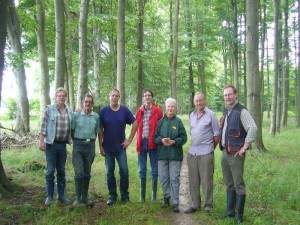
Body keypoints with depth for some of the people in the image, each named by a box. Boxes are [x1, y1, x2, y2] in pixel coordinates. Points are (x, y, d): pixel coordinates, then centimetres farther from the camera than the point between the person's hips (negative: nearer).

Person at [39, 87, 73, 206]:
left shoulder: (70, 111, 7)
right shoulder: (49, 109, -4)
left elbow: (72, 127, 13)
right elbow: (43, 126, -6)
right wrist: (41, 141, -11)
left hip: (63, 145, 3)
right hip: (51, 144, -3)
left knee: (61, 170, 11)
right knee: (51, 170, 2)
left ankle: (61, 195, 21)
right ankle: (49, 196, 14)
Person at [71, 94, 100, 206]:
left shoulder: (96, 117, 5)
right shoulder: (76, 115, -1)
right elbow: (72, 130, 4)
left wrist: (91, 141, 7)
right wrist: (76, 142, 4)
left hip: (90, 145, 2)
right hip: (78, 145, -2)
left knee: (87, 173, 9)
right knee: (78, 173, -5)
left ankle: (85, 197, 20)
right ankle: (78, 198, 6)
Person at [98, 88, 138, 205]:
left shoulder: (124, 110, -3)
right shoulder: (103, 111, -4)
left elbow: (135, 123, 3)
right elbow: (100, 129, -1)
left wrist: (129, 139, -1)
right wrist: (100, 146, -3)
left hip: (121, 147, 0)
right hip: (108, 147, 0)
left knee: (124, 171, 1)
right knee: (109, 172, 9)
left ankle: (125, 195, 18)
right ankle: (112, 195, 22)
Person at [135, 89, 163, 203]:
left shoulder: (158, 111, -1)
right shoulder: (139, 111, 8)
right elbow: (137, 128, 10)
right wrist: (138, 143, 4)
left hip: (153, 143, -3)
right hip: (142, 142, 3)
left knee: (154, 171, 6)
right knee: (142, 171, 10)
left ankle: (154, 196, 18)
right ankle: (142, 196, 21)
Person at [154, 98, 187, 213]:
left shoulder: (178, 121, 0)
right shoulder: (161, 121, 5)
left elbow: (184, 137, -2)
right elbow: (155, 136, 6)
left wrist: (174, 142, -17)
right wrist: (162, 140, -13)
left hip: (175, 154, -2)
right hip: (162, 154, 2)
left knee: (174, 179, 2)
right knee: (163, 178, 9)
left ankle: (176, 202, 12)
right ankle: (166, 198, 28)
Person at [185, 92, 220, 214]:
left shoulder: (211, 115, -5)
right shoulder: (192, 115, 12)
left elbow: (217, 135, -2)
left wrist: (211, 147, 5)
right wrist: (195, 145, 13)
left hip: (206, 153, -5)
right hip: (192, 152, 5)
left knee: (207, 181, 1)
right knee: (193, 181, 10)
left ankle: (208, 205, 15)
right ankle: (195, 204, 22)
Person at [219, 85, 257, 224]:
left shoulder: (241, 111, -12)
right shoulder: (226, 112, 14)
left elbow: (253, 128, -24)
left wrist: (244, 148, -21)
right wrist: (222, 146, 14)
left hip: (235, 154, -8)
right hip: (225, 153, 8)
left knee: (238, 185, 0)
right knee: (229, 184, 16)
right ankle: (230, 211, 29)